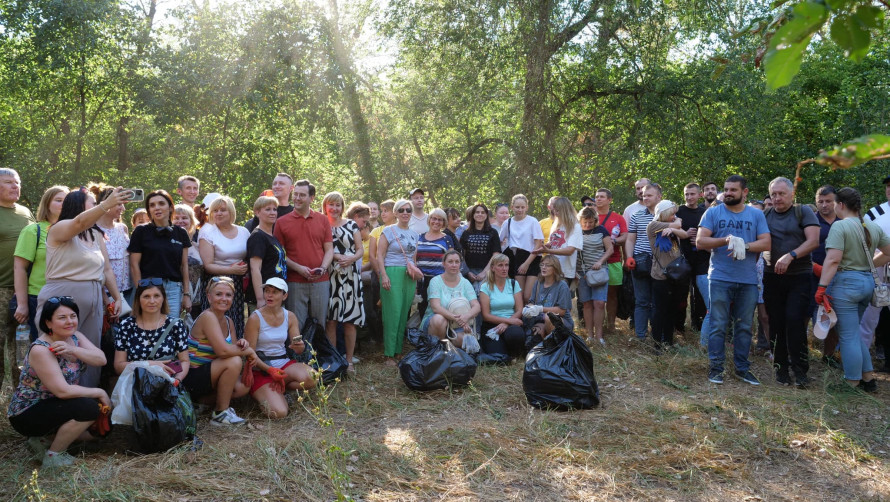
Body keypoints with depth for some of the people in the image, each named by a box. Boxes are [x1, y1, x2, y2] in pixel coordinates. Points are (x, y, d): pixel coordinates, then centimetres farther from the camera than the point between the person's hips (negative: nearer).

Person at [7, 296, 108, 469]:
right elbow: (63, 391, -30)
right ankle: (53, 455, -9)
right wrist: (99, 393, -21)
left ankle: (47, 441, 11)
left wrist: (72, 350, -30)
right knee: (88, 408, -28)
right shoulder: (40, 350, -24)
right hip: (27, 414, -8)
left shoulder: (75, 337, -1)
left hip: (53, 406, 8)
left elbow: (101, 360, -15)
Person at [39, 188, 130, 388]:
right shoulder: (60, 228, -6)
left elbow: (106, 269, 16)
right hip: (62, 298, -7)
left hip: (93, 300, 7)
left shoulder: (97, 235, 15)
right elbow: (80, 223, -29)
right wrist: (107, 204, -42)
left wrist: (117, 297, 10)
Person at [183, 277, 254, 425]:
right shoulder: (207, 317, -20)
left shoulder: (228, 321, 7)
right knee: (234, 361, -26)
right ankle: (221, 413, -13)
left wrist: (240, 345, -14)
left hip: (205, 376, 8)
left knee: (243, 386, -10)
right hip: (191, 376, -8)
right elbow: (223, 350, -31)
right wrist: (248, 351, -17)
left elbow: (232, 348, 8)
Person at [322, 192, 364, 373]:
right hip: (329, 275, -1)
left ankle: (349, 361, 8)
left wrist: (351, 259, -13)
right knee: (330, 319, -3)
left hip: (350, 275, 1)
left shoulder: (352, 225, 11)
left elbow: (360, 250, 8)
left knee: (350, 320, 0)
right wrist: (337, 257, -11)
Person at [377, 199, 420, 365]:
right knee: (393, 313, -7)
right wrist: (384, 275, -14)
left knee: (404, 314, 5)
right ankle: (389, 355, -2)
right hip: (392, 274, -5)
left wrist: (414, 270, 9)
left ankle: (398, 350, 13)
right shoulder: (389, 231, -1)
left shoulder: (414, 234, 16)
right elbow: (380, 255, -5)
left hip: (409, 276, 5)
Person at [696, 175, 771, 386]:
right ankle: (715, 367, 9)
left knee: (744, 326, 10)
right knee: (718, 325, 1)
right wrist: (726, 240, -19)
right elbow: (700, 241, -5)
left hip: (748, 280, 2)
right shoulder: (713, 212, 3)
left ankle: (742, 367, 20)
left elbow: (766, 243, -1)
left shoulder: (756, 215, 8)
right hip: (720, 279, -2)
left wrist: (745, 245, -19)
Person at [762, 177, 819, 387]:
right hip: (772, 276, 3)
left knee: (794, 320, -12)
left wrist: (790, 256, -23)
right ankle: (781, 367, 15)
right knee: (776, 323, 5)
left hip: (799, 277, -3)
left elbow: (813, 241, -10)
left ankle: (800, 369, -2)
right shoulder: (765, 216, 10)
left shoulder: (803, 212, 1)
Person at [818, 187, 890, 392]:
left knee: (848, 336, 0)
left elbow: (833, 260, -20)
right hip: (868, 283, 8)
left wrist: (821, 287, -19)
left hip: (846, 283, -8)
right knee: (855, 333, 20)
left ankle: (853, 384, 7)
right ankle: (868, 379, 23)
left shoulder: (840, 226, -13)